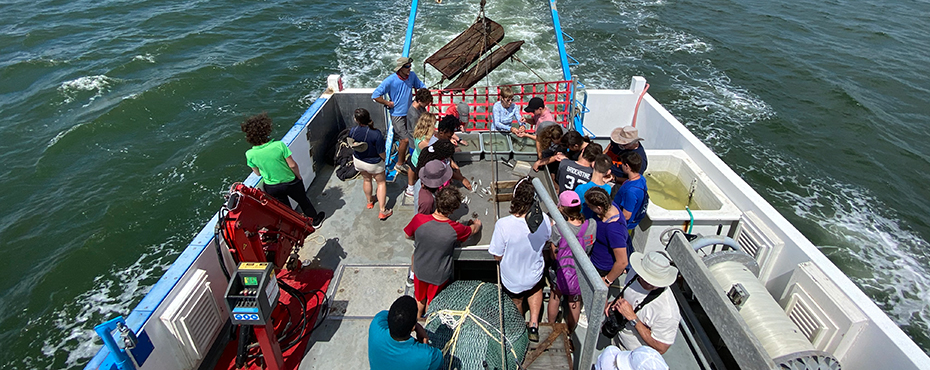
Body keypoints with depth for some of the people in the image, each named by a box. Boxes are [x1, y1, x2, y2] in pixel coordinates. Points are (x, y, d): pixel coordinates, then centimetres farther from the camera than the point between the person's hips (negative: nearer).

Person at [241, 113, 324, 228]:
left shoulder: (250, 154, -18)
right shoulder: (279, 145, -26)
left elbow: (257, 173, -3)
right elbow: (292, 165, -20)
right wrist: (299, 177, -2)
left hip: (272, 188, 2)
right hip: (290, 182, -2)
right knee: (303, 201, 25)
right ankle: (315, 220, 45)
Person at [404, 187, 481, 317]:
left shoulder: (419, 219, -30)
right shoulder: (455, 229, -31)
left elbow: (408, 235, -8)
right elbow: (473, 229, -7)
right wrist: (476, 224, 17)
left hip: (420, 270, 2)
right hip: (439, 275, -1)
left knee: (420, 299, 30)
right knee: (431, 302, 29)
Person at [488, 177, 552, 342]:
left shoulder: (503, 225, -36)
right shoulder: (544, 219, -27)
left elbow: (497, 256, -21)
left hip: (512, 279, -1)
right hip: (534, 275, 1)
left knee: (516, 302, 31)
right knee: (535, 289, 38)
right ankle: (534, 324, 28)